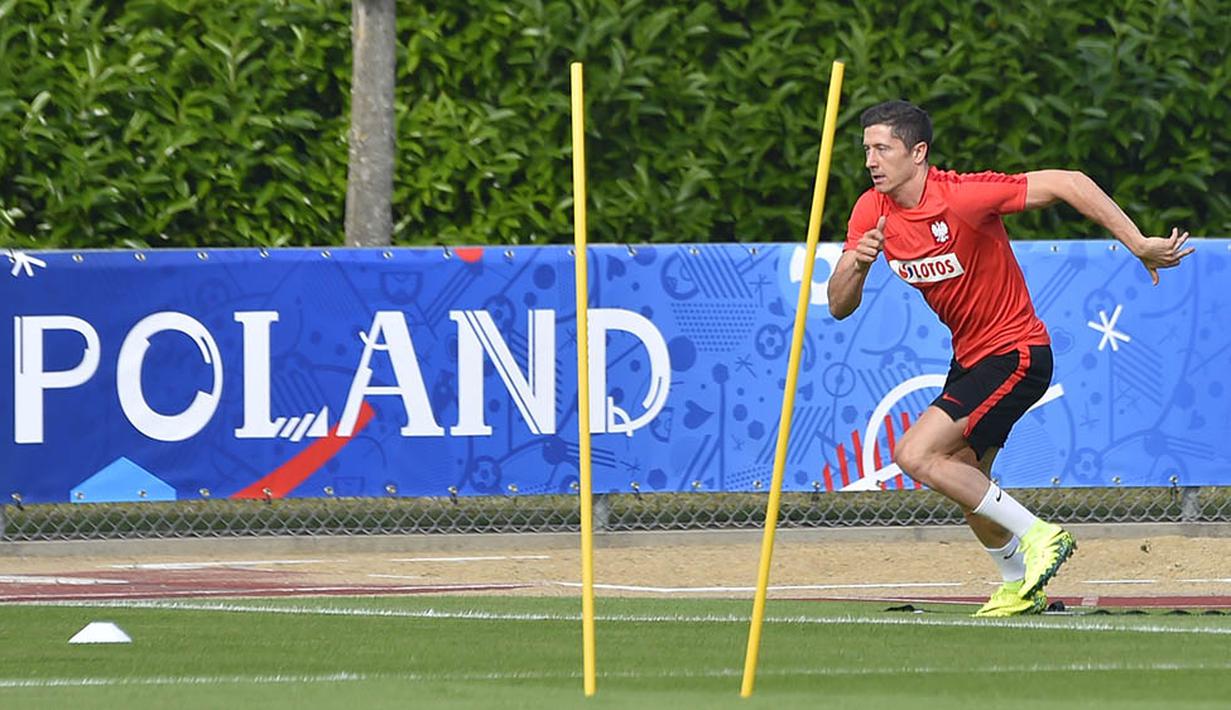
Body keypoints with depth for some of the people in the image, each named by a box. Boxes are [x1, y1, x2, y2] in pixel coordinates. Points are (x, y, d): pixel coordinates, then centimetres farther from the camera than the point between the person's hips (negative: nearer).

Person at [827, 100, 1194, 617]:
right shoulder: (873, 211, -3)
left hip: (1014, 355, -8)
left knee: (915, 454, -19)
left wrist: (1138, 245, -26)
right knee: (964, 481, 17)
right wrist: (856, 264, -25)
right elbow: (839, 306, -3)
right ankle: (1019, 586, 38)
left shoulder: (962, 196, -24)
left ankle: (1037, 535, -11)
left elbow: (1068, 183, -24)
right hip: (969, 357, 8)